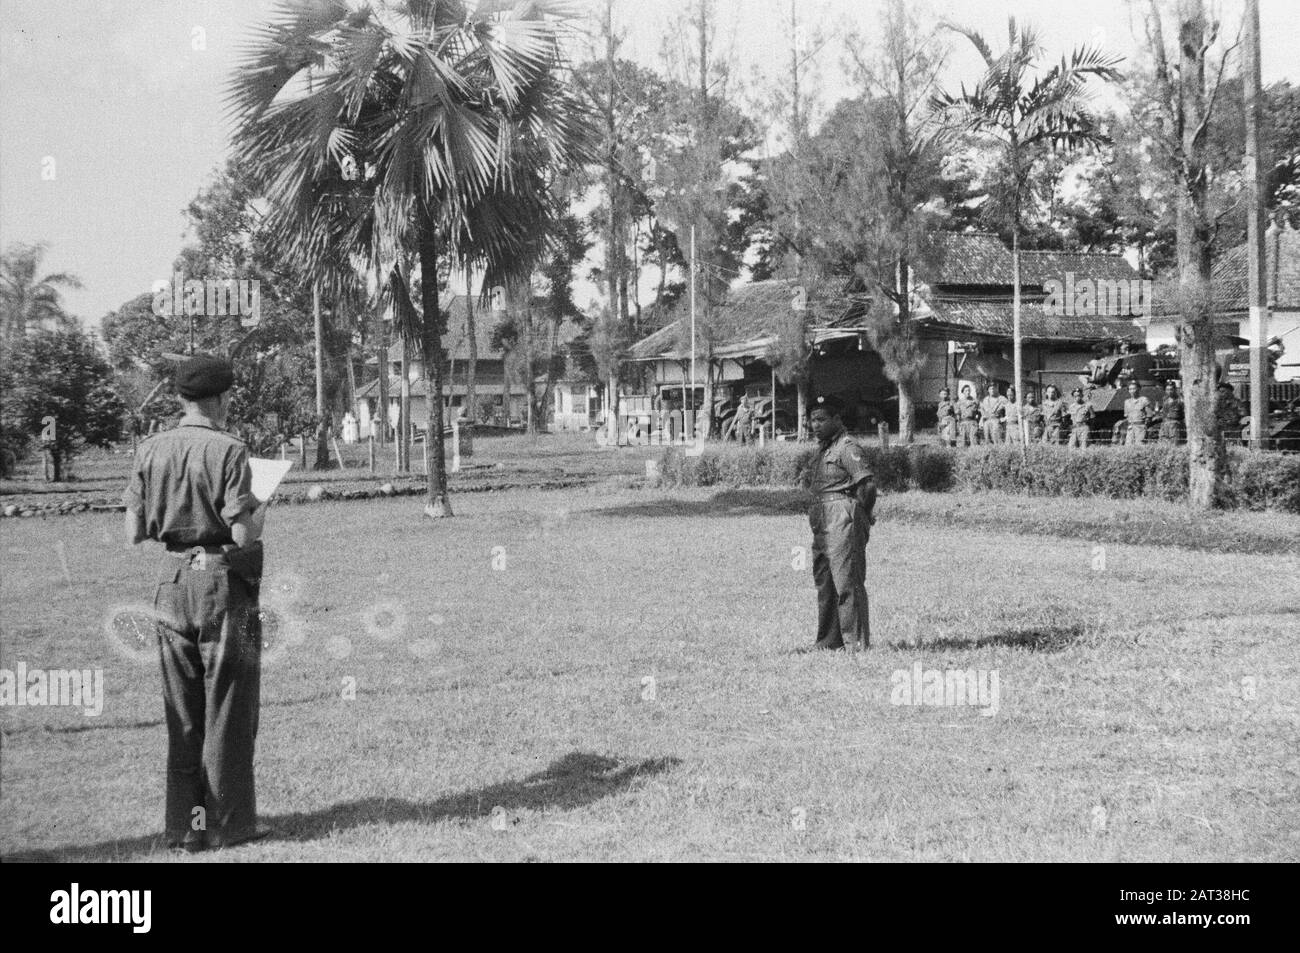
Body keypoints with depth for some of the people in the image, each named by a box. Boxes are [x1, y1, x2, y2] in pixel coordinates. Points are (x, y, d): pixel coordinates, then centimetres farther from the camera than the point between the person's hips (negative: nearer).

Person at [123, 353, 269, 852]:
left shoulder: (151, 451, 2)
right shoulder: (227, 451, -14)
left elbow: (135, 532, 4)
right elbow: (243, 534, -17)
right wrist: (263, 507, 3)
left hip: (172, 581, 5)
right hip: (224, 585, -5)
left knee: (182, 713, 13)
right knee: (228, 710, 6)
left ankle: (184, 825, 17)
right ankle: (228, 823, 11)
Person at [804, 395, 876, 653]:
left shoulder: (847, 447, -11)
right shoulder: (823, 448, 18)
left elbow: (867, 484, -18)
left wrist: (860, 515, -9)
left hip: (843, 518, -10)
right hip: (822, 522, 10)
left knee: (847, 580, -8)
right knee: (824, 580, 13)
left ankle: (856, 641, -4)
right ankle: (829, 638, 21)